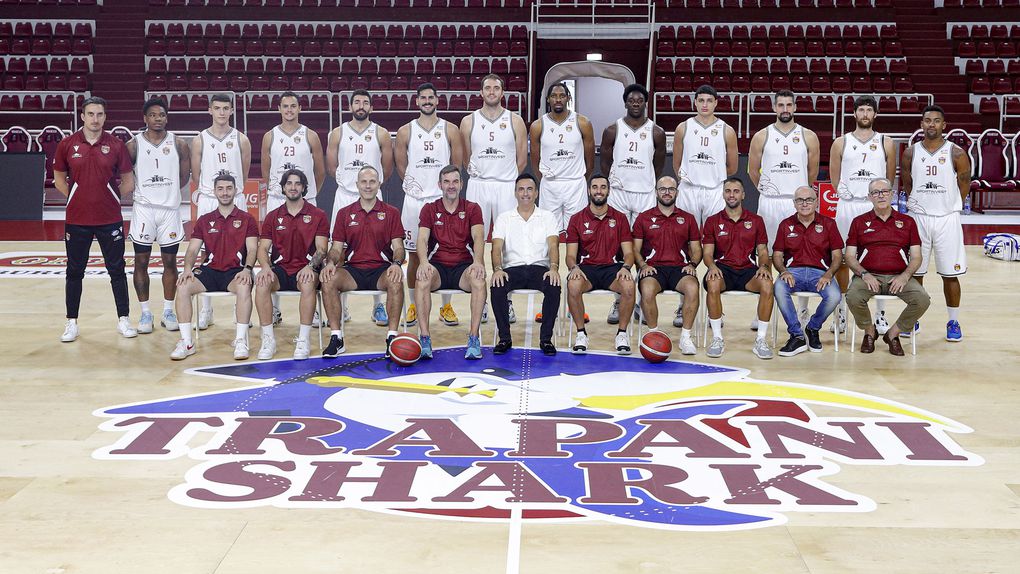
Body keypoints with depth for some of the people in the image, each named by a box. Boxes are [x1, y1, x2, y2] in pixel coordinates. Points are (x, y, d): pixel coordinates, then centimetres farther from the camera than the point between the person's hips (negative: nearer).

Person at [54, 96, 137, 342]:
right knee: (74, 271, 7)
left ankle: (123, 320, 15)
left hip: (110, 219, 0)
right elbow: (59, 179, 11)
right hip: (76, 220, 0)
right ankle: (71, 322, 16)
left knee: (117, 270, 5)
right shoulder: (67, 144, 0)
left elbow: (128, 181, 6)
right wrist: (75, 199, 4)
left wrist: (112, 199, 2)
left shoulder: (116, 145, -1)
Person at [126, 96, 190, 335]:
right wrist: (142, 191, 2)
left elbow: (185, 176, 10)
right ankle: (145, 312, 11)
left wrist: (167, 190, 8)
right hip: (143, 208, -1)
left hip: (170, 208, 1)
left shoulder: (178, 144, 3)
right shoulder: (134, 145, -1)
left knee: (170, 261, 5)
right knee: (141, 262, 2)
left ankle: (168, 311, 15)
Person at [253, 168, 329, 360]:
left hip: (306, 269, -2)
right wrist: (266, 267, -17)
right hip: (280, 269, 2)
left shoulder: (318, 215, 5)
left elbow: (321, 249, -3)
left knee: (308, 283, -38)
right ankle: (268, 340, -24)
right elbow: (263, 248, 6)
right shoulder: (272, 217, 13)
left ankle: (303, 340, -32)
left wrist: (310, 266, -24)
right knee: (261, 284, -30)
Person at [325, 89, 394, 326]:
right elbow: (331, 166, 10)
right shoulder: (338, 133, 5)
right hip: (344, 197, 1)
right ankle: (340, 306, 10)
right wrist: (348, 180, 11)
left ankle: (378, 306, 7)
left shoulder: (381, 134, 3)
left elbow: (387, 167, 9)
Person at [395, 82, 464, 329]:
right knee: (414, 254, 5)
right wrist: (414, 186, 4)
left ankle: (446, 306, 11)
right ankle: (413, 306, 16)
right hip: (414, 200, 0)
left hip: (443, 199, 0)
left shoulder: (450, 130, 3)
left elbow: (457, 165, 6)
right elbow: (401, 166, 10)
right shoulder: (405, 131, 4)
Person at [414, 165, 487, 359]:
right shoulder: (429, 209, 8)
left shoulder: (472, 209, 7)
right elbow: (422, 239, -6)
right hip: (437, 266, 0)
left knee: (479, 281, -34)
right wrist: (424, 262, -28)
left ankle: (474, 338, -29)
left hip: (463, 266, 0)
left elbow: (478, 237, -8)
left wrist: (477, 261, -30)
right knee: (422, 280, -34)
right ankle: (424, 338, -31)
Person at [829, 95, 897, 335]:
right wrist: (844, 193, 2)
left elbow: (890, 178, 12)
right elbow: (835, 178, 10)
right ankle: (841, 312, 15)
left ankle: (880, 314, 9)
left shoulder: (886, 143, 7)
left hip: (876, 207, 0)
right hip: (847, 206, 0)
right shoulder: (841, 143, 6)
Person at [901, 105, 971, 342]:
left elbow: (964, 186, 4)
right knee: (914, 272, 6)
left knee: (950, 274, 2)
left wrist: (947, 205, 4)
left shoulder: (956, 153, -4)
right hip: (918, 218, 2)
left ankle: (954, 322, 14)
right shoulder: (911, 153, 2)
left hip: (946, 219, -2)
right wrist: (918, 203, 8)